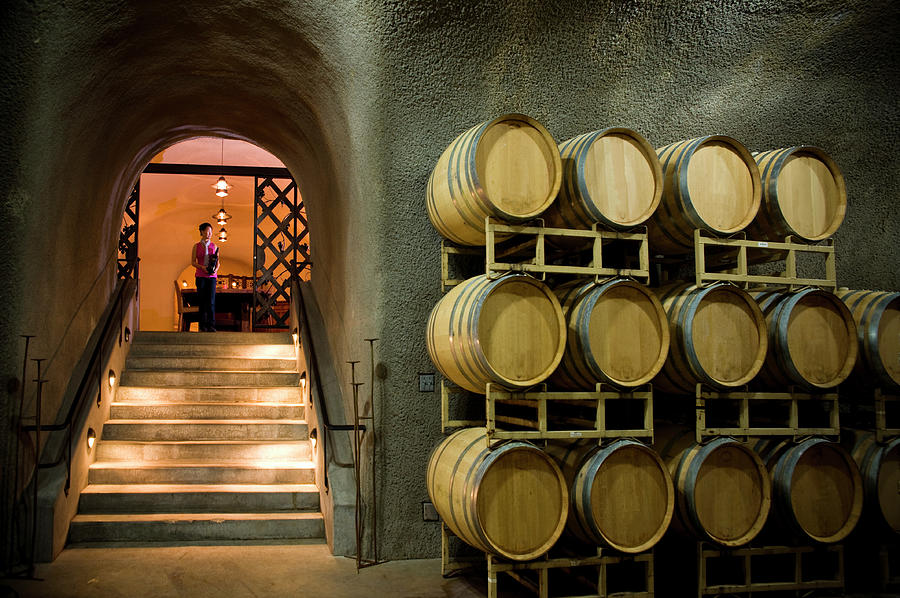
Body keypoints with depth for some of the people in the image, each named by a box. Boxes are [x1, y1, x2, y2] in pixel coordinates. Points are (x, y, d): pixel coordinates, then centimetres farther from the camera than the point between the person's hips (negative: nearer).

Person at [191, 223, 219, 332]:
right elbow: (193, 262, 2)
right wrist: (202, 267, -15)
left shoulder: (214, 246, 8)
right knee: (202, 301, 1)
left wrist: (216, 269, -10)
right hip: (200, 276, -1)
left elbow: (217, 262, 10)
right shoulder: (196, 246, 4)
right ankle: (203, 325, 8)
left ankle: (211, 325, -9)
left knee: (211, 300, -9)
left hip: (211, 276, 1)